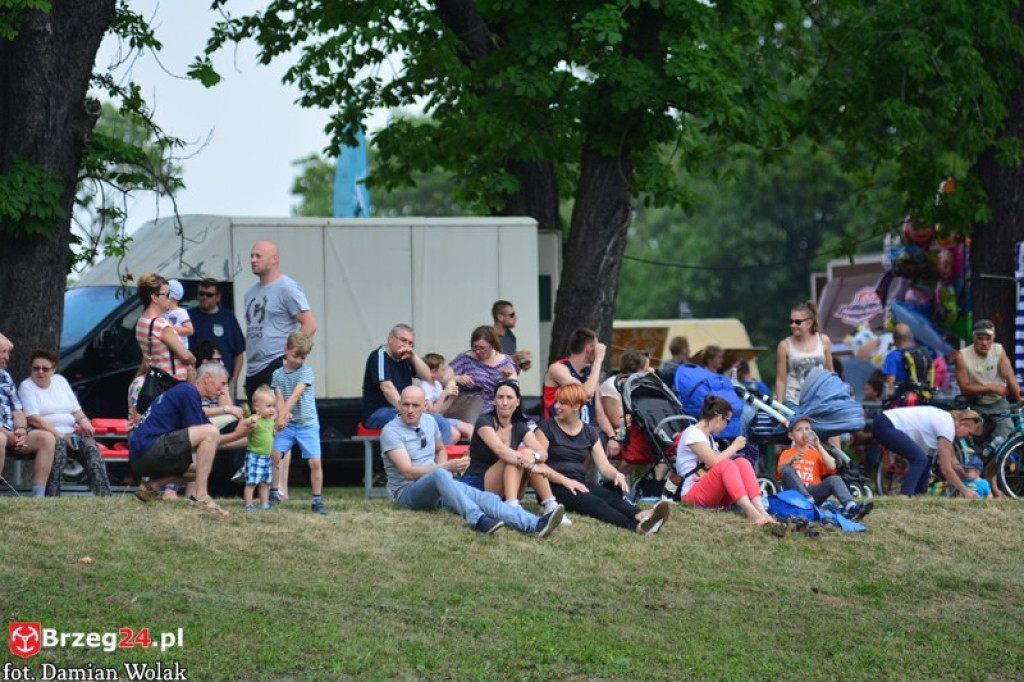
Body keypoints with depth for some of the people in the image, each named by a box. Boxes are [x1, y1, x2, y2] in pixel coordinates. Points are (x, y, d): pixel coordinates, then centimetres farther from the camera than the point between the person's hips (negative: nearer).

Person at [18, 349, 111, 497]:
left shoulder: (60, 381, 20)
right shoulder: (26, 386, 3)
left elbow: (76, 410, 20)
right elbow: (33, 419, -10)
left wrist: (83, 420, -6)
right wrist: (60, 435, -19)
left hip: (71, 433, 5)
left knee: (90, 445, -24)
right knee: (58, 444, -37)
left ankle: (102, 494, -34)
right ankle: (52, 496, -43)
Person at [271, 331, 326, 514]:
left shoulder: (306, 371, -5)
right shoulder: (278, 374, 6)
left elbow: (296, 394, -18)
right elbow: (280, 398, -6)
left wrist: (282, 415, -30)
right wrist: (283, 415, -28)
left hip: (307, 423, -3)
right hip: (287, 424, 3)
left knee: (315, 462, -9)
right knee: (275, 454, -10)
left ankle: (317, 500, 1)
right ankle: (274, 493, 7)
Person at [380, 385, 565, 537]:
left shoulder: (429, 422, 13)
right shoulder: (391, 431, -9)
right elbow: (408, 472, -18)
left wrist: (442, 466, 9)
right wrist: (445, 468, -24)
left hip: (437, 487, 6)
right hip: (407, 491, -6)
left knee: (484, 498, -21)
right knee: (439, 475, -40)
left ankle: (535, 525, -42)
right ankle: (478, 520, -61)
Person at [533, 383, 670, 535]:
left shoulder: (590, 432, 14)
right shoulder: (546, 428, 1)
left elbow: (604, 466, 7)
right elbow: (538, 465, -9)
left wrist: (617, 475, -16)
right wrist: (565, 481, -22)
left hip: (579, 485, 5)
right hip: (554, 487, -5)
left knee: (612, 496, -28)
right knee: (593, 502, -33)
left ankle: (641, 516, -59)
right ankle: (636, 526, -59)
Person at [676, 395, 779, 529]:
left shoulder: (709, 437, 24)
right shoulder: (692, 432, -5)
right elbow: (714, 462, -16)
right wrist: (734, 447, -5)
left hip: (716, 497, 8)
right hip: (691, 495, -8)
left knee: (742, 463, -15)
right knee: (726, 465, -32)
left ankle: (761, 512, -35)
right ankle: (752, 513, -52)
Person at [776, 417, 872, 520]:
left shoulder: (816, 453, 24)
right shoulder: (787, 453, 18)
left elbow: (831, 467, 3)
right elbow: (781, 470, -5)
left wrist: (818, 446, -1)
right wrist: (793, 458, -24)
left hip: (813, 491, 2)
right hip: (794, 493, -2)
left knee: (834, 479, -22)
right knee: (787, 469, -28)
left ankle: (851, 507, -47)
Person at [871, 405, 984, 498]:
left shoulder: (947, 419, 12)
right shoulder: (947, 427, -16)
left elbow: (953, 462, 20)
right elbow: (946, 469, -14)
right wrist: (965, 491, -8)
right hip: (885, 427, -10)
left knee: (926, 459, 12)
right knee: (920, 458, -20)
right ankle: (903, 497, -23)